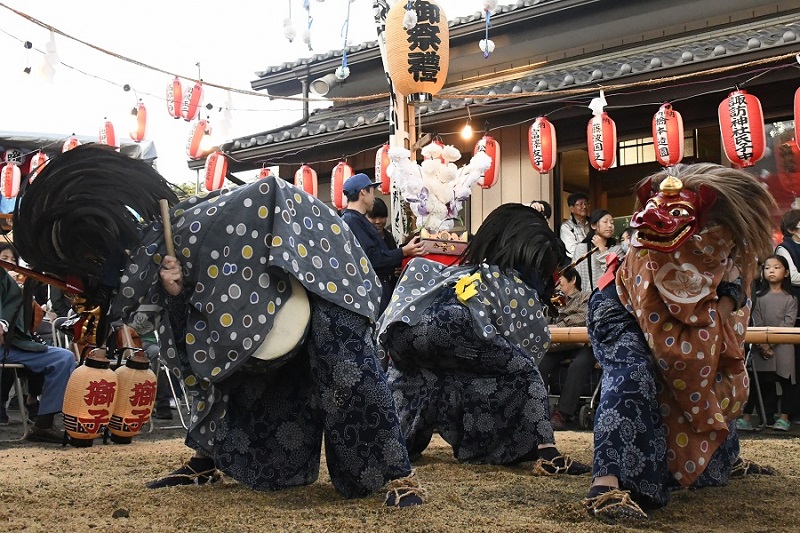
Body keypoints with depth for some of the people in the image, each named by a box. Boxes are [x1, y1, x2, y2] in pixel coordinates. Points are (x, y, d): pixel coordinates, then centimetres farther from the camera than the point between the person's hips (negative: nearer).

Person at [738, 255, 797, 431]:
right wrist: (762, 344, -13)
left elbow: (788, 323, -6)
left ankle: (784, 417, 9)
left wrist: (771, 341, -14)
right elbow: (756, 323, 0)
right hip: (761, 348, 1)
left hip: (783, 346, -1)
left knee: (786, 381, 1)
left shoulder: (790, 298, 2)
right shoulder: (759, 296, 7)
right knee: (764, 383, 3)